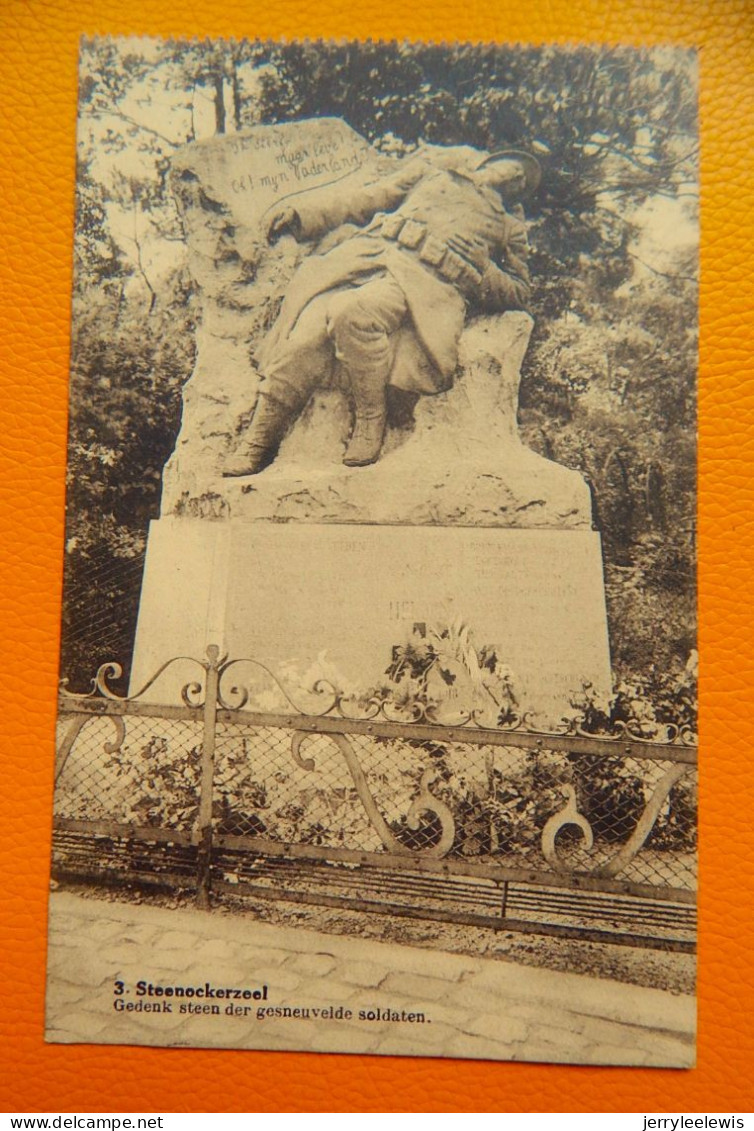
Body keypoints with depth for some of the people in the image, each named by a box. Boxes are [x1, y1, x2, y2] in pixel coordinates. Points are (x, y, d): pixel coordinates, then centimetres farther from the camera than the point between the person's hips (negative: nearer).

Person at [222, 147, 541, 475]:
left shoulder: (510, 225, 28)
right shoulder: (428, 173, 31)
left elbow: (519, 291, 22)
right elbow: (362, 199, 25)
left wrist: (479, 272, 2)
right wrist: (301, 213, 13)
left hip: (428, 281, -2)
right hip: (367, 255, 3)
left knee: (352, 312, -36)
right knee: (309, 329, -24)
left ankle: (371, 419, -18)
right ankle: (258, 441, -12)